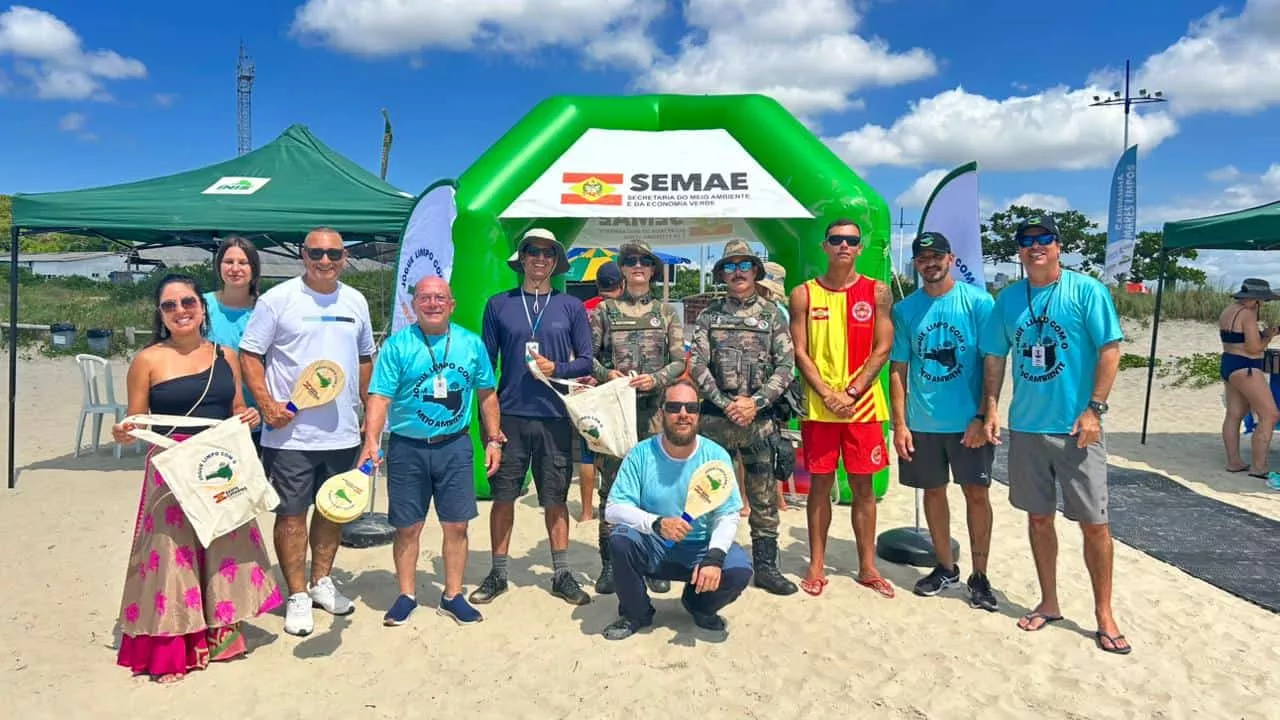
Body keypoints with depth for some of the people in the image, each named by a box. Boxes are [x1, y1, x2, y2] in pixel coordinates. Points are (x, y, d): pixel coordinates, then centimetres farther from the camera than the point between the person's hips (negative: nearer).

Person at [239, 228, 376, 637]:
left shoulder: (356, 302, 9)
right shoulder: (278, 299, -5)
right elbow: (249, 355, -5)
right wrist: (266, 403, -17)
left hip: (343, 432, 5)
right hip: (290, 433, -5)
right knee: (292, 514, 2)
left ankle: (321, 582, 32)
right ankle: (297, 596, 15)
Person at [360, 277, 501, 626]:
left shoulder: (471, 344, 4)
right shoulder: (396, 345, -4)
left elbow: (487, 395, 11)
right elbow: (380, 397, -10)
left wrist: (493, 440, 8)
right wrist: (371, 440, -23)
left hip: (455, 446, 2)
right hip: (407, 449, -2)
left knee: (456, 525, 6)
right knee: (407, 528, 7)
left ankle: (452, 596, 21)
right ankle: (406, 595, 25)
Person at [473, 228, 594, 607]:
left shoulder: (571, 307, 5)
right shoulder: (499, 305, 4)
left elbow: (586, 361, 6)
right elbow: (486, 364, 5)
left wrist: (557, 369, -13)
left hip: (554, 418, 0)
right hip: (509, 416, 0)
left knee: (555, 499, 9)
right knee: (503, 497, 6)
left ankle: (561, 575, 21)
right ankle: (497, 574, 21)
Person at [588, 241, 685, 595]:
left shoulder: (665, 312, 10)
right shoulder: (605, 310, 8)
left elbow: (680, 361, 5)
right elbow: (587, 355, 7)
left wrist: (657, 378, -11)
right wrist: (605, 374, -12)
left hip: (654, 408, 1)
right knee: (611, 486, 2)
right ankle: (609, 563, 11)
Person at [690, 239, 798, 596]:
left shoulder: (771, 314, 6)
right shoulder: (708, 315, 7)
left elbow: (786, 364, 0)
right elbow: (697, 365, -1)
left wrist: (756, 401, -11)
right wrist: (725, 403, -11)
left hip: (759, 418, 0)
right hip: (715, 418, 0)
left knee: (764, 497, 5)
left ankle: (766, 566, 16)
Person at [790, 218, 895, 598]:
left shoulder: (877, 292, 4)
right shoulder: (804, 294, 3)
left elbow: (882, 348, -1)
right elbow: (800, 352, -1)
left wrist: (850, 393, -10)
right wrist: (827, 394, -12)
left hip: (863, 405, 0)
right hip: (818, 406, 0)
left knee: (863, 486, 7)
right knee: (820, 483, 5)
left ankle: (867, 566, 17)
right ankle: (816, 565, 16)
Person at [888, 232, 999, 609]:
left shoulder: (978, 301, -4)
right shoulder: (905, 309, 3)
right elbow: (898, 369, 4)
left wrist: (983, 416, -12)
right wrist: (899, 423, -2)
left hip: (969, 422, -3)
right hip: (922, 422, 3)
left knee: (977, 494, 3)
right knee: (933, 491, 12)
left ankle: (979, 575, 18)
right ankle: (946, 567, 29)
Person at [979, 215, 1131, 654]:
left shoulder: (1086, 291, -6)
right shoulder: (1009, 299, 6)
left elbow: (1110, 350, -8)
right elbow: (994, 358, 11)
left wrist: (1094, 408, -14)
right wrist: (991, 408, 2)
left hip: (1076, 428, -4)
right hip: (1025, 427, 4)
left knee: (1093, 523, 2)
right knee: (1038, 517, 13)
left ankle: (1104, 614, 18)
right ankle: (1049, 603, 28)